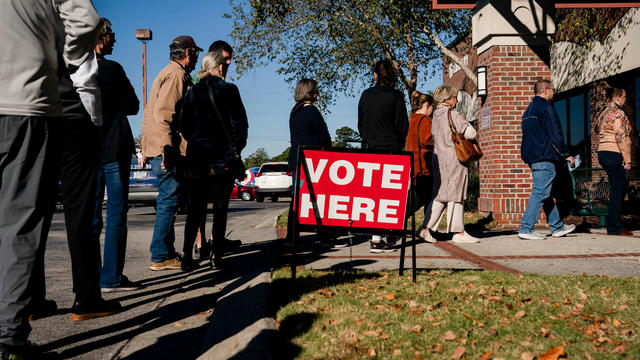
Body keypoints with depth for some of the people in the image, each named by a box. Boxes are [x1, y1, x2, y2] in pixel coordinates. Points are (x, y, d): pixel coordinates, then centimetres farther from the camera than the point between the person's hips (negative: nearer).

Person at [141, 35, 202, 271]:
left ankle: (166, 253, 21)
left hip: (156, 149, 11)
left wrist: (146, 146, 25)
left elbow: (149, 113, 25)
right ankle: (160, 257, -4)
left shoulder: (167, 73, 24)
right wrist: (167, 149, -25)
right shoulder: (177, 75, -8)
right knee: (169, 202, -7)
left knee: (167, 203, 14)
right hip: (169, 151, -11)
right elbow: (163, 113, -20)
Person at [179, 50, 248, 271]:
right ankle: (217, 254, 6)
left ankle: (187, 255, -1)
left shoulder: (193, 92, 8)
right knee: (220, 207, 6)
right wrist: (236, 149, 8)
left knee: (195, 208, 7)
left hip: (197, 156, 3)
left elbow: (184, 125, 9)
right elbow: (240, 123, -4)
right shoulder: (229, 90, -2)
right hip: (222, 157, -3)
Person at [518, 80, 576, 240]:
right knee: (540, 192, -8)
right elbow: (555, 135, -14)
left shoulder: (529, 109, 19)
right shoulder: (546, 107, -9)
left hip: (532, 157, 10)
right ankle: (526, 229, -9)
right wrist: (566, 155, -6)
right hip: (544, 158, -10)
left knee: (545, 193, 13)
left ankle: (557, 227, 22)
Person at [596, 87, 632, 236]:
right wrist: (627, 159, -15)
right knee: (617, 190, -7)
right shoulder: (618, 113, -12)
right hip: (614, 154, -10)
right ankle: (615, 227, -5)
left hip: (602, 153, 10)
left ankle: (614, 224, 16)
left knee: (619, 188, 14)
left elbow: (597, 130, 31)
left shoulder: (604, 112, 16)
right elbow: (621, 138, -17)